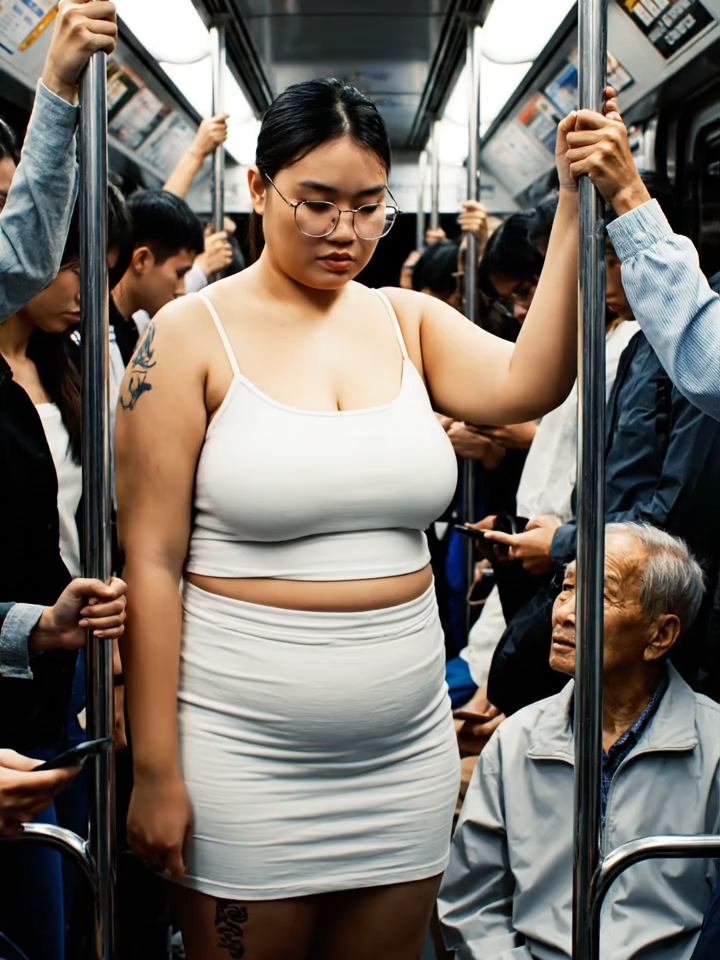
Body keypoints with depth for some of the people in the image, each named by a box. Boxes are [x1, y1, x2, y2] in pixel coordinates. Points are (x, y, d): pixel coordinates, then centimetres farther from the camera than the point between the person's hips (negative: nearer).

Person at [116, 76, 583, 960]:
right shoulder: (191, 335, -6)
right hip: (243, 752, -4)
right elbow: (151, 562, -9)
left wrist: (577, 207, -19)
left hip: (406, 751, 4)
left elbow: (527, 386, -13)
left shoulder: (409, 321, 6)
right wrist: (155, 772, -10)